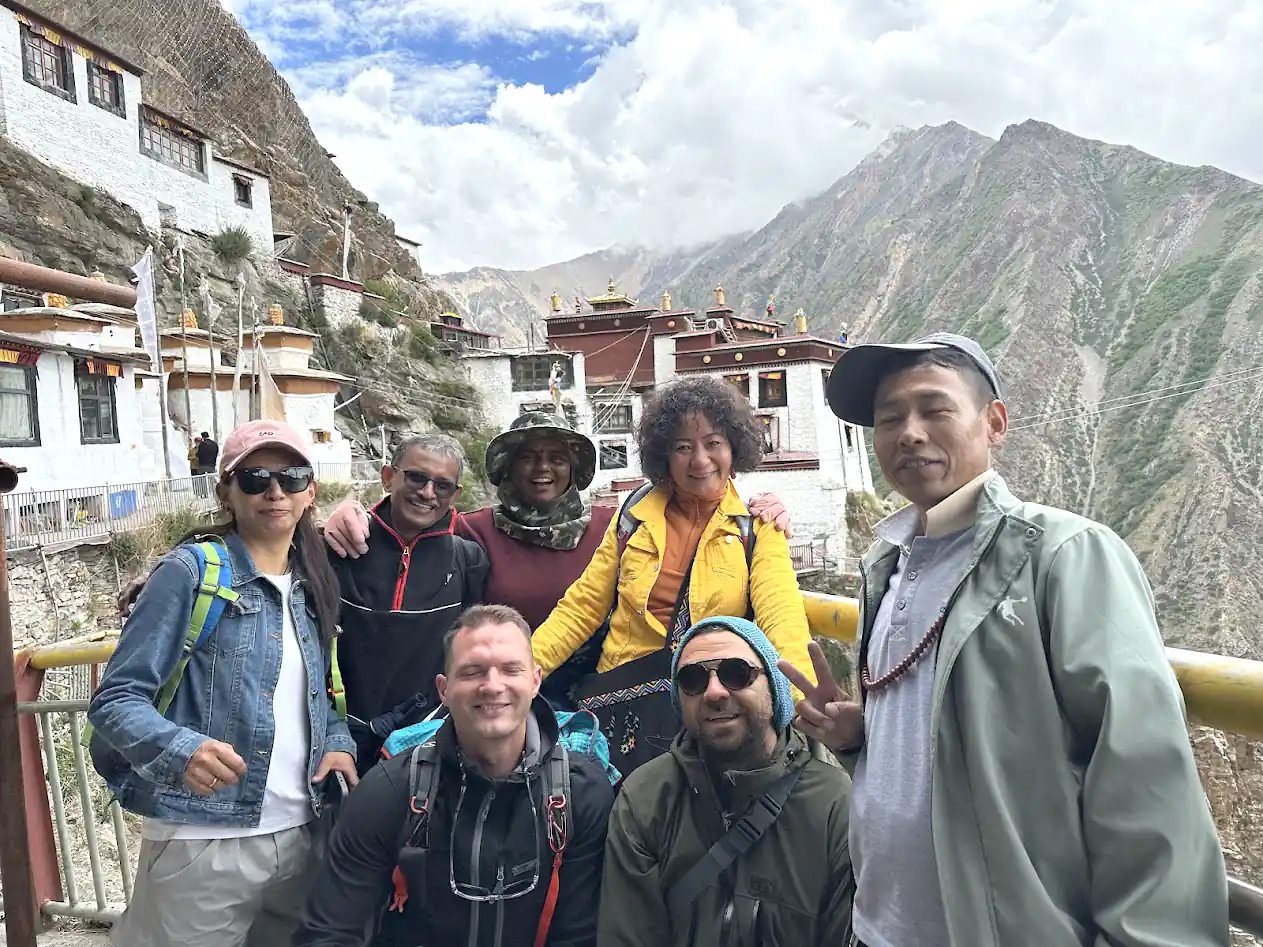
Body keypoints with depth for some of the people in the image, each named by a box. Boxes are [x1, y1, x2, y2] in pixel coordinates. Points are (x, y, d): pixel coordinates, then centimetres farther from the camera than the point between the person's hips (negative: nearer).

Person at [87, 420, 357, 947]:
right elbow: (115, 700, -11)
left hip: (300, 837, 6)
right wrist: (181, 751, -29)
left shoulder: (313, 586, 9)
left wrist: (338, 742, -1)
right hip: (202, 843, -5)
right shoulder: (191, 573, -9)